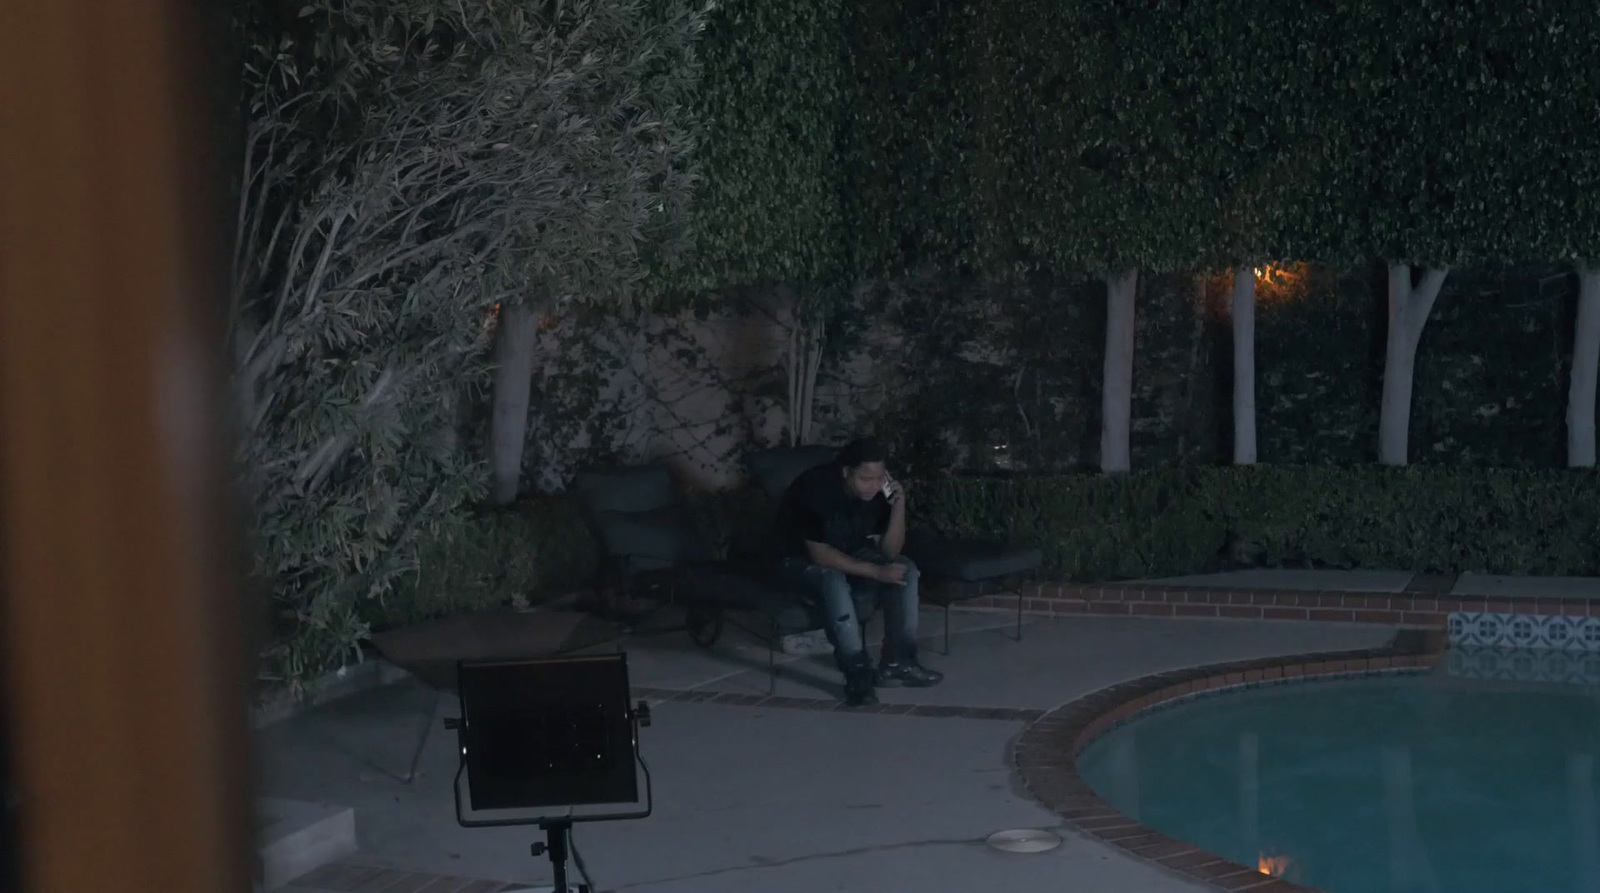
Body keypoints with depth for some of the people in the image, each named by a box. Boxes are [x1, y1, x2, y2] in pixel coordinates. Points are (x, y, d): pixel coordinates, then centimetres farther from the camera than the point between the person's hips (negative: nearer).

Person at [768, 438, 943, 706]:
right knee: (833, 578, -38)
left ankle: (896, 662, -13)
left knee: (905, 568, -14)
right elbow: (820, 554, -32)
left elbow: (890, 551, -12)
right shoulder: (815, 488, -31)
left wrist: (899, 506, -27)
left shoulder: (878, 491, -13)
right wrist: (877, 572, -33)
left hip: (848, 556, 6)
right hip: (799, 560, -6)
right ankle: (858, 673, -34)